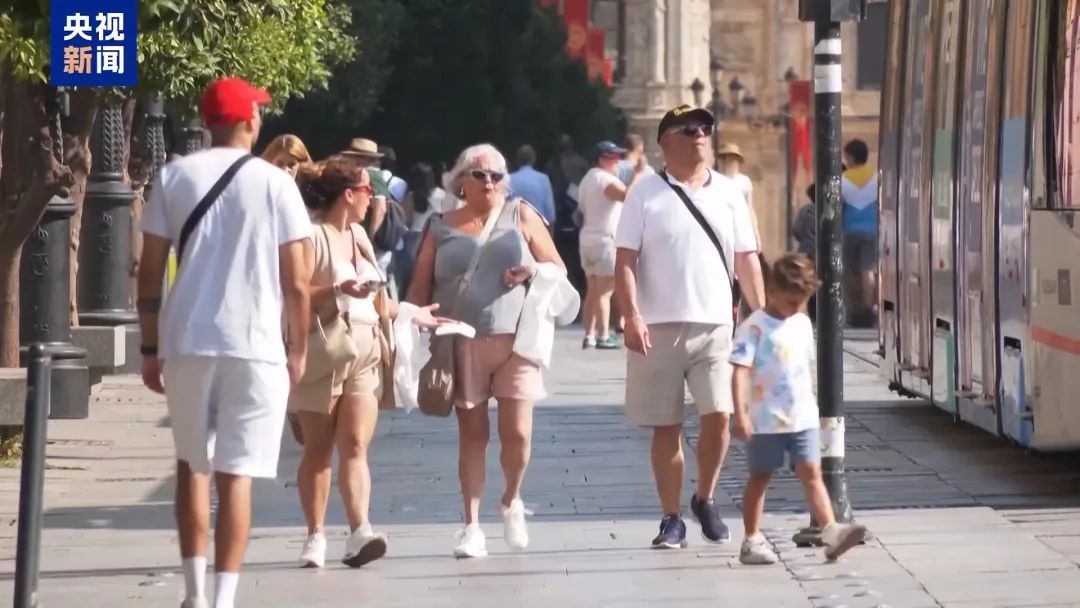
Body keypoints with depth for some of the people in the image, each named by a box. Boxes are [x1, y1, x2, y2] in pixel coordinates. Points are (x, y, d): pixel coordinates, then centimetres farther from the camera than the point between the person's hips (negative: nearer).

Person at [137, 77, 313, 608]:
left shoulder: (173, 177, 4)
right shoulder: (274, 183, -2)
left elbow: (150, 273, 3)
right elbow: (295, 282, -3)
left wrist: (150, 348, 10)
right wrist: (298, 347, 10)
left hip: (185, 342, 2)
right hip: (255, 344, -2)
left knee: (191, 464, 18)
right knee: (235, 474, -1)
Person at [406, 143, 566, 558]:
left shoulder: (521, 216, 9)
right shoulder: (442, 228, 10)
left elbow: (559, 270, 12)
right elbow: (420, 288, 10)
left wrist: (532, 272, -9)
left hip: (515, 340, -1)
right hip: (463, 344, 1)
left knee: (517, 433, -7)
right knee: (472, 435, 2)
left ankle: (511, 502, 20)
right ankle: (472, 527, 9)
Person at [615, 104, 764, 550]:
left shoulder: (727, 193, 10)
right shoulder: (646, 194, 2)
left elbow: (746, 260, 12)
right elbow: (625, 261, -3)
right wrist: (632, 316, -14)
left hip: (715, 325, 2)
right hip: (659, 327, -2)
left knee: (718, 416, -10)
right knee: (666, 427, 3)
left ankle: (705, 500, 14)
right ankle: (671, 519, 12)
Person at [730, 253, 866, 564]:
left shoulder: (802, 324, 10)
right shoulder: (755, 327, -11)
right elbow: (740, 371, -16)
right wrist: (740, 413, -23)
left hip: (803, 418, 5)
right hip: (765, 420, -5)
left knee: (811, 473, -4)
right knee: (760, 477, 5)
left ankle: (831, 532, -14)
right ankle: (752, 541, 12)